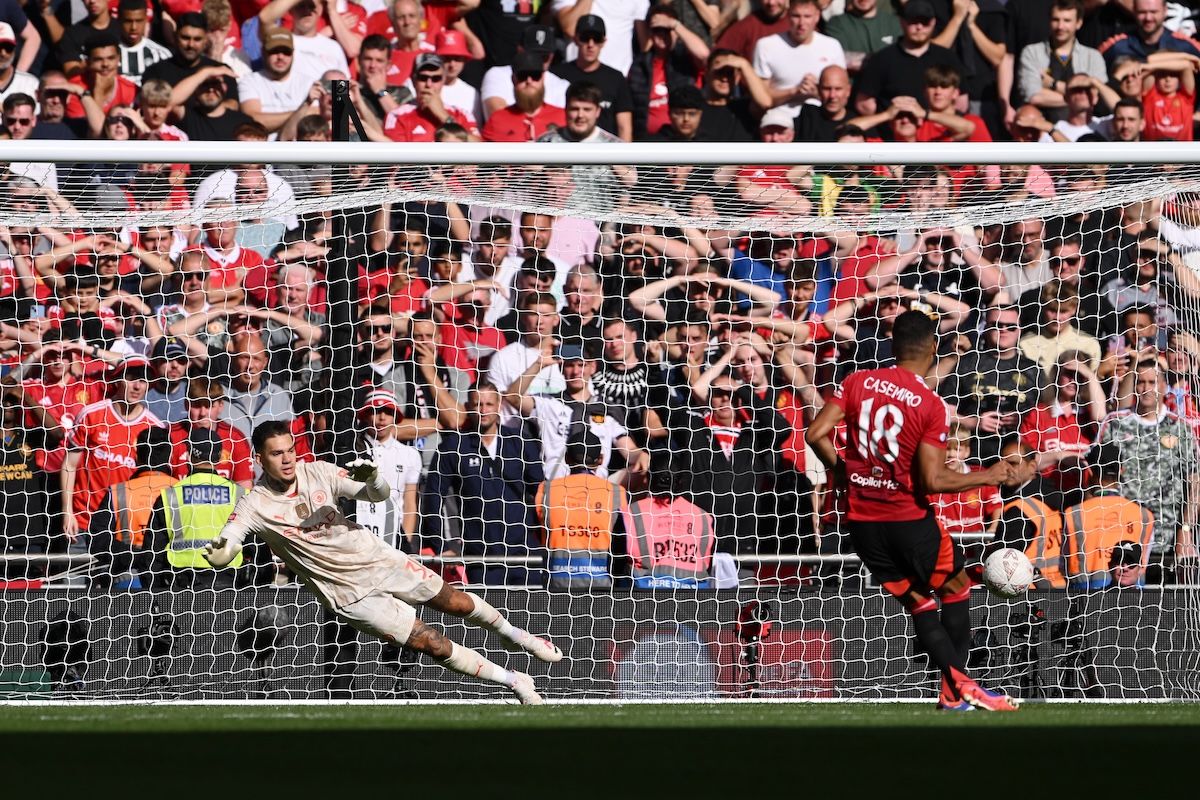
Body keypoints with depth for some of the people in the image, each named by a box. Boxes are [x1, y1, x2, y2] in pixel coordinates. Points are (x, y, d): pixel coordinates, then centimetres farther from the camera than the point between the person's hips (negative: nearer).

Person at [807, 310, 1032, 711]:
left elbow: (816, 434, -5)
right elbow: (932, 480, -18)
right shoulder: (932, 405, -13)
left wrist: (844, 471, 14)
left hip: (862, 520, 4)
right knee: (956, 587, 15)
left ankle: (956, 686, 5)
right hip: (909, 518, -4)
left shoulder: (857, 382, 0)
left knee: (918, 603, 12)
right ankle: (957, 687, 10)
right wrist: (991, 476, -8)